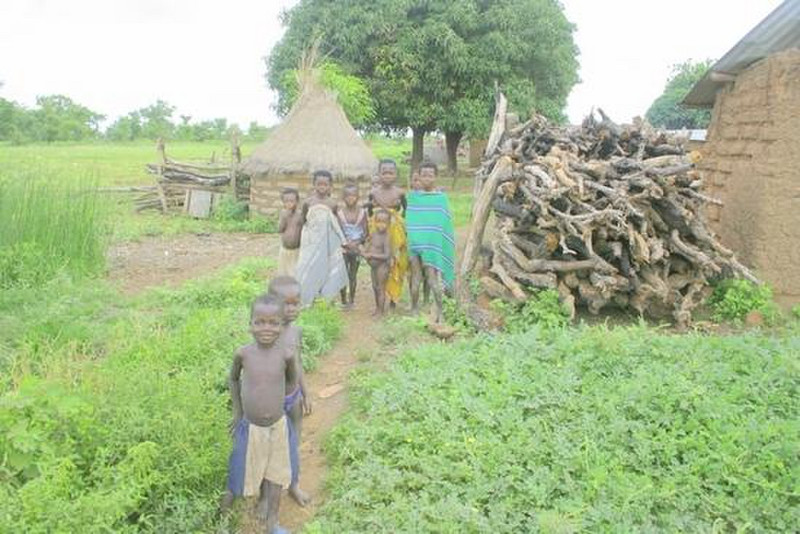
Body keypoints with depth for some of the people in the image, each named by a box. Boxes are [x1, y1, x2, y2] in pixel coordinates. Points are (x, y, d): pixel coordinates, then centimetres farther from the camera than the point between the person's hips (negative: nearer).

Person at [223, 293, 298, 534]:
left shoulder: (286, 355, -17)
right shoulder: (243, 353, -16)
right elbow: (233, 378, 5)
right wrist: (237, 411, 7)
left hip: (277, 426, 1)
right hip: (249, 426, -1)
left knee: (275, 471, 17)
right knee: (244, 466, 19)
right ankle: (233, 489, 51)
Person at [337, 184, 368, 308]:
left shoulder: (362, 212, -3)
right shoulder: (340, 213, -6)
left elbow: (365, 232, -3)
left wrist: (358, 242, -18)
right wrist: (346, 243, -20)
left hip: (357, 248, 1)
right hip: (344, 248, -1)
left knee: (353, 275, 9)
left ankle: (351, 300, 19)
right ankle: (343, 300, 13)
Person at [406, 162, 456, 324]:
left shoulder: (441, 198, -1)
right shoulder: (412, 197, 7)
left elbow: (446, 224, 0)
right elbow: (408, 221, 10)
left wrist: (443, 245, -4)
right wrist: (407, 241, 5)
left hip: (433, 244, -3)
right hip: (415, 243, 3)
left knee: (433, 277, -7)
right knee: (415, 277, 8)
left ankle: (439, 311, 1)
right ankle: (414, 310, 19)